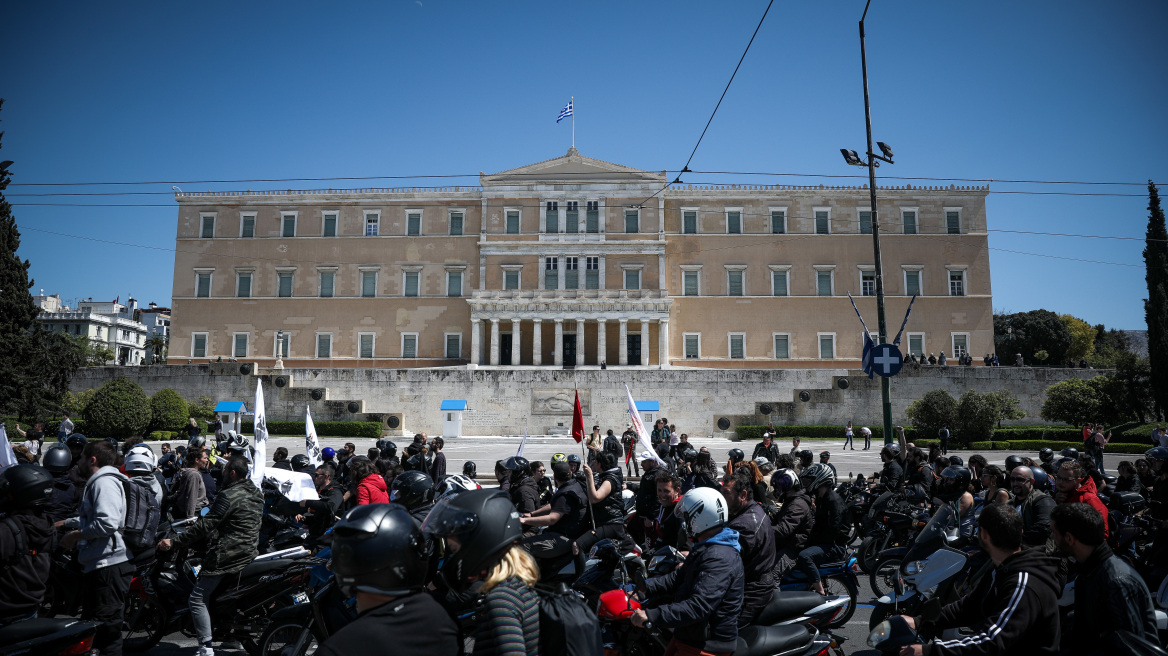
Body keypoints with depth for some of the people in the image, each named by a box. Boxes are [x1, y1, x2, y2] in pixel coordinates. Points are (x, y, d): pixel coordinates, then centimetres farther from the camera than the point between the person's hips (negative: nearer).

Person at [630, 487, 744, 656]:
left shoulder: (720, 559, -27)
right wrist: (645, 587, 2)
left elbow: (698, 606, -34)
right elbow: (680, 577, 14)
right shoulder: (705, 548, 9)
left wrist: (651, 616, -34)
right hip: (691, 636, 9)